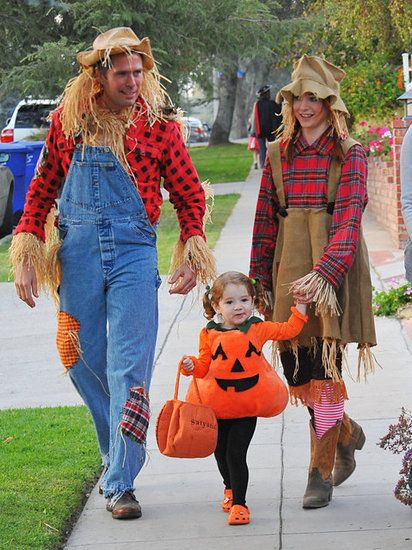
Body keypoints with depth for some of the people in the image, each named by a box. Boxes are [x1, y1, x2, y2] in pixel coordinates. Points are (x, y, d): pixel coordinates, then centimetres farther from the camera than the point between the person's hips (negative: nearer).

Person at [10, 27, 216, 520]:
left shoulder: (158, 124, 1)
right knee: (86, 364, 10)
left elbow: (190, 195, 8)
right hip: (77, 253, 2)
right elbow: (41, 191, 11)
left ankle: (120, 483, -7)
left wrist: (192, 253, -3)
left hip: (134, 252, -2)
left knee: (129, 368, -8)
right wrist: (26, 254, 2)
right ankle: (118, 457, 30)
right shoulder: (67, 122, 5)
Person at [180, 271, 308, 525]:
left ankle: (239, 503, 1)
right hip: (217, 406, 2)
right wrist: (192, 366, -16)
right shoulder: (209, 335, -2)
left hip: (248, 407, -2)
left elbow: (289, 329, 8)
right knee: (221, 451, 17)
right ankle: (230, 488, 46)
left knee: (236, 454, -10)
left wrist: (301, 305, 3)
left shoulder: (258, 329, -1)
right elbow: (204, 366, 4)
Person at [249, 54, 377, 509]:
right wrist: (260, 281, 7)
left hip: (334, 264, -4)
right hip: (289, 267, 4)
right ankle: (345, 432, 32)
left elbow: (350, 220, -12)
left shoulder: (349, 155, -2)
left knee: (324, 364, -7)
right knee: (294, 368, 4)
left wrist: (323, 272, -25)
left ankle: (320, 472, 1)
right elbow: (265, 221, 11)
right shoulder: (278, 154, 11)